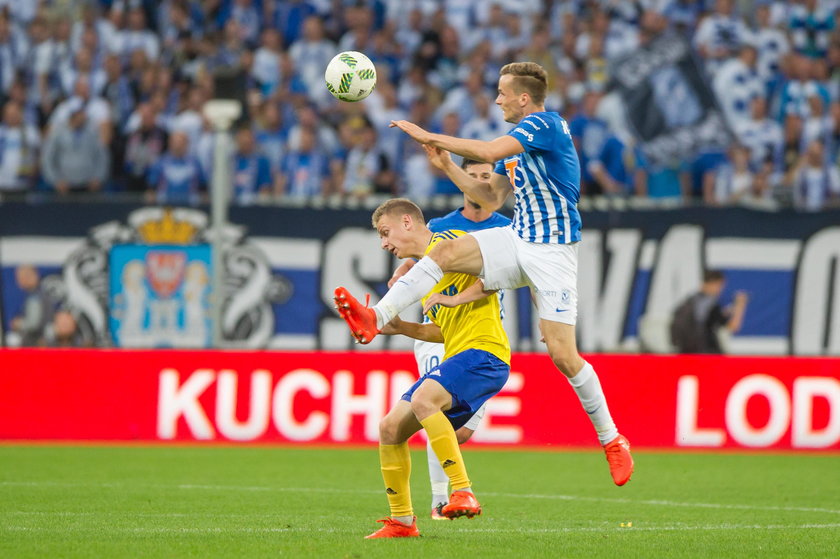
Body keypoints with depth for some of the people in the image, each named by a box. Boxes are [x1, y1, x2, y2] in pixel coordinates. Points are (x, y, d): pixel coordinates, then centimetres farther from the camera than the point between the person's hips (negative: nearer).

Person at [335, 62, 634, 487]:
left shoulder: (545, 124, -13)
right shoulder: (517, 140, 15)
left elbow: (489, 151, -27)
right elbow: (491, 199, 19)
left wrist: (432, 137, -19)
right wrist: (448, 167, 7)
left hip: (553, 251, -8)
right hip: (517, 240, 8)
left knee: (562, 353, -10)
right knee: (446, 250, -15)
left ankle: (611, 440, 4)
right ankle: (376, 319, -25)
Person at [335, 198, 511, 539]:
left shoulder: (445, 242, -3)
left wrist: (455, 298, -20)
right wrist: (400, 328, 13)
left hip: (483, 349, -10)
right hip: (456, 355, 10)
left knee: (423, 399, -34)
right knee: (390, 427, 4)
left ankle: (463, 493, -34)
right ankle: (402, 521, 13)